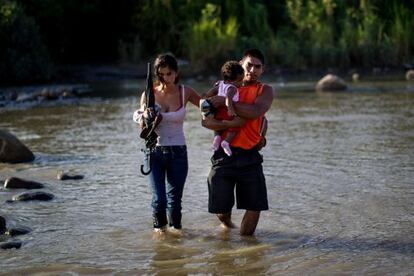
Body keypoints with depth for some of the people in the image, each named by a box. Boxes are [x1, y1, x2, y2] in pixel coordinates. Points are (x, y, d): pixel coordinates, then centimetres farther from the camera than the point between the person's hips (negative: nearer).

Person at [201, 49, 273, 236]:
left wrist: (227, 102, -15)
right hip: (224, 155, 0)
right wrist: (227, 124, -19)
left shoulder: (265, 91, 6)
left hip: (249, 157, 0)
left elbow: (254, 112, -17)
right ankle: (226, 223, 39)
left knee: (255, 205, -2)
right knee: (221, 207, 5)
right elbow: (205, 121, -2)